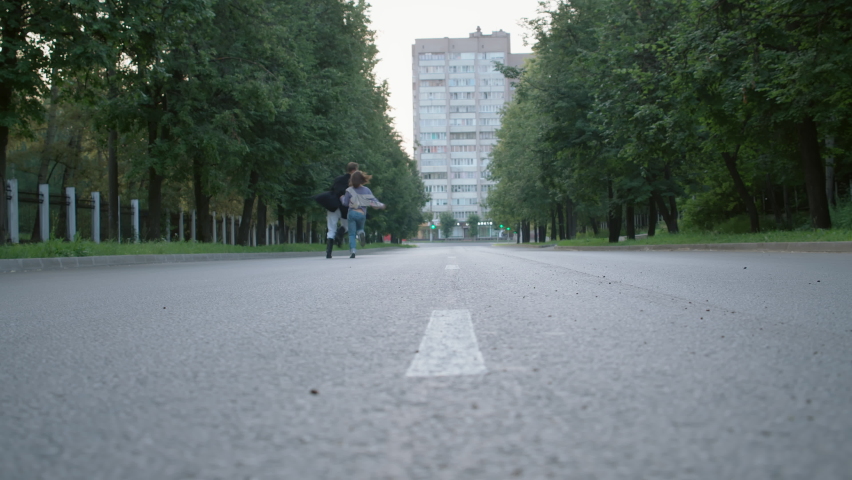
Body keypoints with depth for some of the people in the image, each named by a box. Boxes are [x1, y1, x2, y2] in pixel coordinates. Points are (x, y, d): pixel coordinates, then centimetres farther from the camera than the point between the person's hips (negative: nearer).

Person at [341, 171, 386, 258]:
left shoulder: (350, 190, -2)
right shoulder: (367, 190, 3)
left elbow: (345, 203, 2)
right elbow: (374, 201, 1)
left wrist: (342, 198, 24)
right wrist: (382, 205, 20)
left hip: (352, 213, -2)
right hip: (362, 214, 2)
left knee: (352, 234, 3)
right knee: (360, 228, 27)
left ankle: (352, 251, -15)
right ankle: (361, 232, -10)